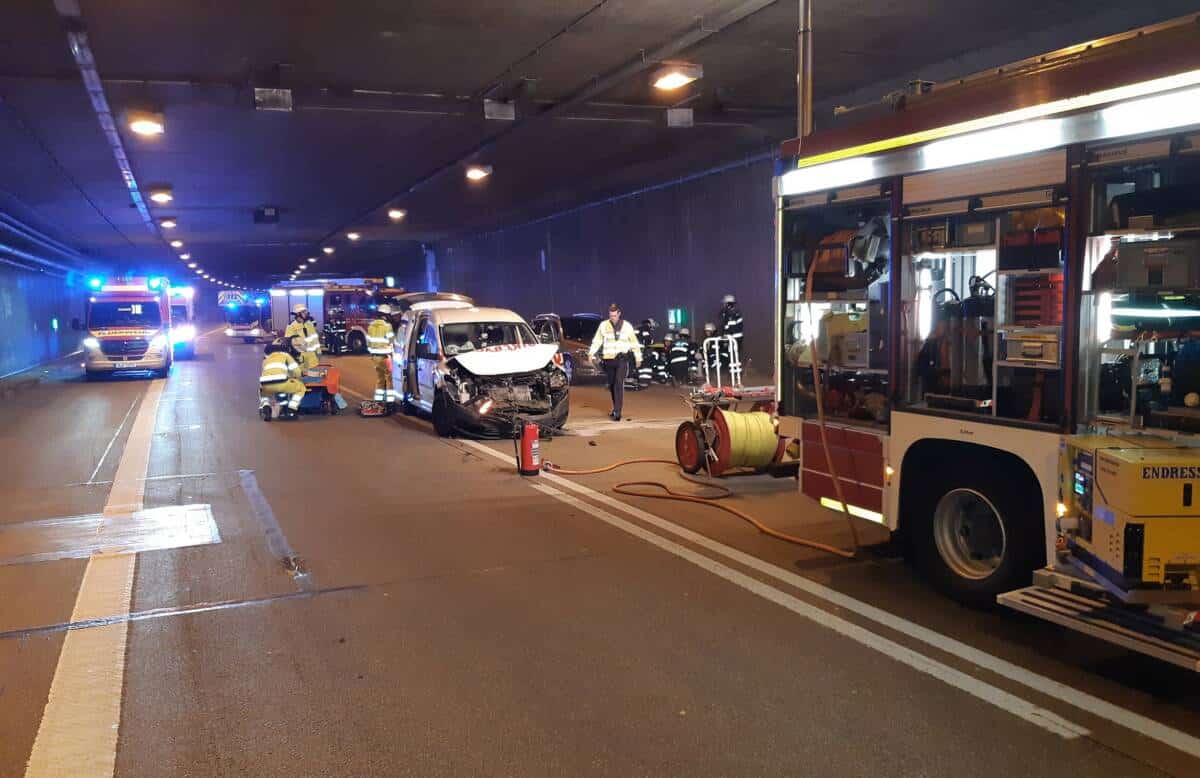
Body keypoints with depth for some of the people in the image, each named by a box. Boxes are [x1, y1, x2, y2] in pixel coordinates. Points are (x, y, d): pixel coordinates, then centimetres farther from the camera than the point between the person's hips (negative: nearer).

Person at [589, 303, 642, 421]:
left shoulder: (627, 326, 4)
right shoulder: (603, 325, 4)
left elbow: (634, 343, 12)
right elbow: (597, 341, 6)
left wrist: (638, 358, 15)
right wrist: (591, 353, -8)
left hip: (622, 359, -2)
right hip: (608, 359, 2)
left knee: (619, 384, -15)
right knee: (611, 385, 11)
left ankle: (617, 412, -19)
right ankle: (616, 408, 30)